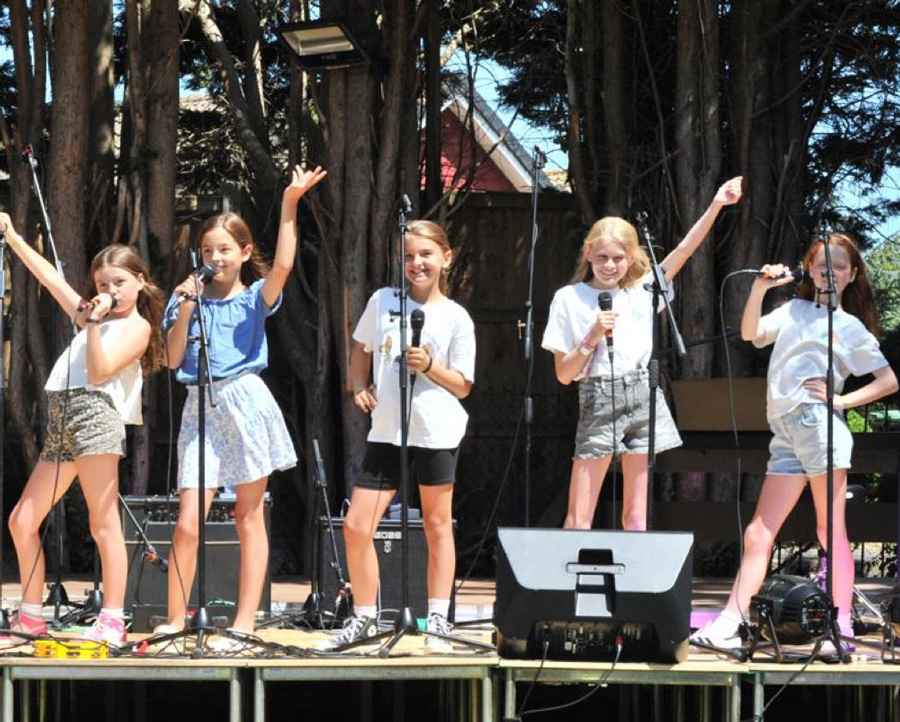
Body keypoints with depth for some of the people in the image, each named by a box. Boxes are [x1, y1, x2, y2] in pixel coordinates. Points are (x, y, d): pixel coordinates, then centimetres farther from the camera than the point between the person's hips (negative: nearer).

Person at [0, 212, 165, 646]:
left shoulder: (137, 326, 4)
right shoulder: (96, 316, 27)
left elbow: (100, 370, -11)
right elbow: (50, 278, 33)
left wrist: (93, 323, -13)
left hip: (94, 412, -8)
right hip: (60, 422, 8)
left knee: (103, 523, -11)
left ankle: (112, 621, -13)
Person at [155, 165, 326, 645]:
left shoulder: (255, 298, 5)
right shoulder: (190, 299, 10)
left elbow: (283, 265, -14)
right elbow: (174, 359, 3)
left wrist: (289, 203, -17)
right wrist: (185, 310, -6)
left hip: (245, 402, -1)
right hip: (201, 410, 1)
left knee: (250, 518, 4)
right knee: (187, 524, -5)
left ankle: (245, 623, 8)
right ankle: (176, 619, 7)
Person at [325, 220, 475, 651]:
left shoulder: (456, 319, -1)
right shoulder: (383, 301, 6)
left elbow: (462, 386, 1)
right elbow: (360, 348, 21)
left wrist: (429, 366, -15)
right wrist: (359, 388, 7)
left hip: (436, 432, -2)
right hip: (386, 430, 3)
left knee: (437, 526, 8)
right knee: (356, 526, -2)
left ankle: (438, 620, 16)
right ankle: (365, 616, 14)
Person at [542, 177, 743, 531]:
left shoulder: (642, 290, 10)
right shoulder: (569, 299, 3)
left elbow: (684, 250, 2)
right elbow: (564, 374, 1)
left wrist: (716, 206, -9)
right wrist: (593, 337, -13)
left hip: (642, 399, 3)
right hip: (598, 403, -3)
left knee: (637, 517, 5)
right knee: (578, 520, -6)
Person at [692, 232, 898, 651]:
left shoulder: (850, 326, 11)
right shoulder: (793, 310, 22)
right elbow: (750, 333, 8)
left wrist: (842, 400, -5)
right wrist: (760, 288, -4)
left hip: (818, 421, -4)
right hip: (785, 432, 4)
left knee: (830, 530, -5)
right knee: (759, 532, -2)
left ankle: (842, 627, -5)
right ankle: (729, 624, -6)